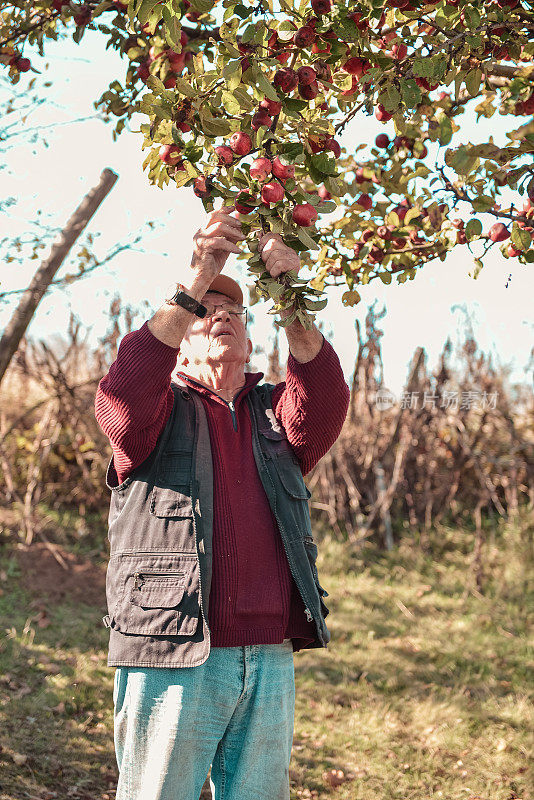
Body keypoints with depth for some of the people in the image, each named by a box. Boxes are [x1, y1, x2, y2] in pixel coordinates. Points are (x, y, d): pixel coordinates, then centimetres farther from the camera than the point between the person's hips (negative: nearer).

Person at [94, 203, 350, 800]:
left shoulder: (274, 413, 17)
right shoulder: (163, 409, 9)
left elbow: (324, 407, -6)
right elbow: (120, 402, -16)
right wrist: (194, 285, -20)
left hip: (268, 664, 3)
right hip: (173, 660, -3)